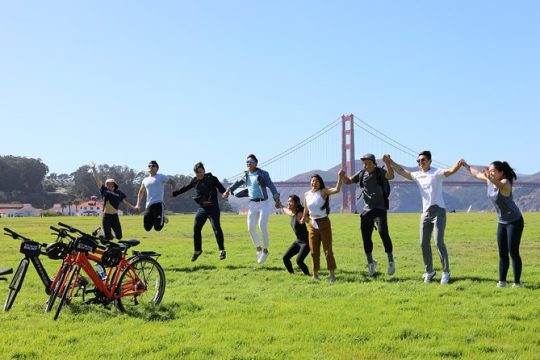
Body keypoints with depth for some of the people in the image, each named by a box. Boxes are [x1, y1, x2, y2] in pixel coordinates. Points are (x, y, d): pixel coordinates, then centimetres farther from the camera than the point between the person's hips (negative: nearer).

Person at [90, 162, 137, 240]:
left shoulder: (118, 193, 9)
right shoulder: (104, 190, 5)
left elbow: (125, 202, 12)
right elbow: (97, 180, 3)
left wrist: (134, 208, 3)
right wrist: (93, 169, 0)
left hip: (115, 216, 2)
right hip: (106, 216, -2)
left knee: (119, 236, 4)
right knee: (108, 238, -4)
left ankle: (113, 235, 37)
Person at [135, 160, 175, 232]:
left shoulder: (161, 177, 5)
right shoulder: (145, 180, 20)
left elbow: (172, 182, 9)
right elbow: (141, 192, 32)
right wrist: (138, 203, 23)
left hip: (158, 204, -5)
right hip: (148, 205, 5)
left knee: (157, 228, -14)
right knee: (147, 228, -4)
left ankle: (163, 218, 20)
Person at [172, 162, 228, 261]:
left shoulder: (212, 179, -3)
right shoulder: (195, 181, 10)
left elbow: (221, 188, -13)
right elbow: (185, 188, 21)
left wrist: (225, 193, -35)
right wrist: (173, 193, 23)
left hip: (213, 207, -5)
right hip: (202, 208, 5)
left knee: (216, 228, -14)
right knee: (196, 229, 3)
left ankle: (222, 250, -8)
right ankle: (197, 250, 20)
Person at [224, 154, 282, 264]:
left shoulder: (263, 174, -6)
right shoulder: (246, 175, 10)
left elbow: (271, 186, -16)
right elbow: (238, 183, 30)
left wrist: (277, 199, -28)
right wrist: (228, 191, 36)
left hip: (263, 203, -5)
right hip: (252, 204, 5)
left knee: (262, 227, -14)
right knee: (251, 228, 0)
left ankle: (265, 250, 0)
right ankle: (258, 249, 18)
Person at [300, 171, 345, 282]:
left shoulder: (323, 192, -8)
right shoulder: (306, 194, 5)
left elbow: (336, 190, -25)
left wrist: (340, 178, -35)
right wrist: (304, 218, 1)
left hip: (324, 223, -4)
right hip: (312, 225, 4)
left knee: (328, 250, -3)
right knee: (314, 251, 10)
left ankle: (332, 275, 1)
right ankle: (315, 275, 22)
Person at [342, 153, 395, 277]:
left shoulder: (380, 172, -8)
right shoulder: (362, 174, 6)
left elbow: (391, 176, -29)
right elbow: (348, 181, 17)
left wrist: (387, 163, -47)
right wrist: (342, 176, -6)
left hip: (380, 209, -5)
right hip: (367, 210, 5)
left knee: (383, 232, -21)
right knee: (365, 236, 5)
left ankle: (391, 261, -9)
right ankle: (370, 262, 20)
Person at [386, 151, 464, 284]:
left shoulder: (437, 173, -8)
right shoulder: (417, 175, 11)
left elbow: (451, 170, -24)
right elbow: (402, 171, 18)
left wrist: (459, 164, -44)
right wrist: (390, 162, 12)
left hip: (438, 211, -6)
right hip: (425, 213, 7)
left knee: (439, 242, -12)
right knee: (424, 243, 7)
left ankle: (446, 272, -1)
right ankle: (429, 271, 21)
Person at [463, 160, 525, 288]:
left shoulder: (505, 182, -24)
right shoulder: (489, 180, -3)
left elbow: (501, 186, -51)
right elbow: (477, 174, 18)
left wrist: (491, 179, -70)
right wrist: (466, 166, 32)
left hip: (515, 221, -7)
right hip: (502, 222, 7)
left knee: (513, 252, -8)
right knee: (502, 253, 7)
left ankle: (517, 282, -2)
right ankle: (502, 281, 11)